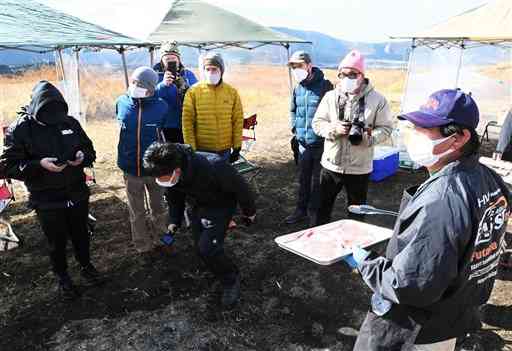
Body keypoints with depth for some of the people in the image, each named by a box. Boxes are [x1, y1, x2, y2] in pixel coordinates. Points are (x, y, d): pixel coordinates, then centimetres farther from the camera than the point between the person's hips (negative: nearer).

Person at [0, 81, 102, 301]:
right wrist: (39, 165, -28)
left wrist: (83, 156, -16)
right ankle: (62, 278, 37)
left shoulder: (70, 122, -2)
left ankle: (86, 266, 45)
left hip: (77, 194, 3)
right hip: (47, 201, -3)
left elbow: (90, 150, 8)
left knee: (81, 235, 21)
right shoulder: (19, 129, -12)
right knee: (57, 242, 13)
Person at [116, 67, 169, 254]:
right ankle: (142, 244, 34)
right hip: (130, 169, 2)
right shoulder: (121, 103, -5)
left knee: (159, 207, 17)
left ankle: (160, 239, 38)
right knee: (137, 212, 15)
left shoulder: (161, 107, -13)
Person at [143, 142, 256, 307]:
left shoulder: (210, 169, -40)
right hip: (199, 205, 7)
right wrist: (175, 220, 0)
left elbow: (239, 185, -24)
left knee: (207, 247, -18)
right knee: (200, 246, 8)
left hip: (221, 204, -6)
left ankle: (231, 280, 7)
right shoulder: (168, 173, -19)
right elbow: (175, 197, 5)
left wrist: (249, 212, -10)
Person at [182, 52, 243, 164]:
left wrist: (237, 147, 2)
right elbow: (187, 122, -5)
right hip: (201, 150, -2)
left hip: (224, 150, 2)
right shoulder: (193, 92, -5)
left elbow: (238, 121, 4)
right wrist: (191, 149, -7)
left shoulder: (232, 92, 1)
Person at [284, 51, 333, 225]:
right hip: (303, 143, 6)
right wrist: (295, 128, 11)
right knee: (303, 178, 16)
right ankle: (301, 209, 30)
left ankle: (315, 211, 23)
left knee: (318, 180, 8)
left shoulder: (325, 86, -13)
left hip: (321, 143, -6)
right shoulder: (298, 88, 7)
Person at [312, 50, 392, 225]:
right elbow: (317, 123, 1)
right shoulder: (331, 96, 0)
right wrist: (334, 129, -19)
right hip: (331, 165, 2)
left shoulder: (377, 100, -6)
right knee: (323, 205, 16)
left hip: (360, 168, -1)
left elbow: (385, 129, -4)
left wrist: (368, 136, -24)